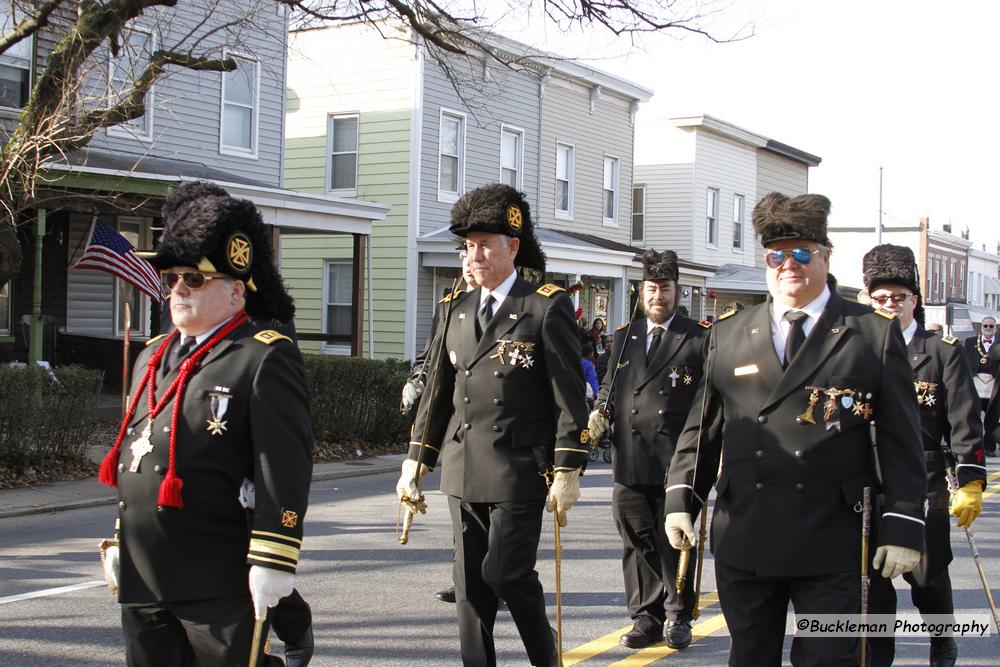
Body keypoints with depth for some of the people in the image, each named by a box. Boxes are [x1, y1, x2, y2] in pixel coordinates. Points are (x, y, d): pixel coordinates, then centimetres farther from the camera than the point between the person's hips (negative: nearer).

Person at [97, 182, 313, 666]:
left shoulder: (266, 358, -10)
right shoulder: (153, 357, 15)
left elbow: (285, 466, -16)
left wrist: (272, 562, -20)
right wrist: (120, 540, 21)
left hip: (219, 584, -7)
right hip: (142, 577, 8)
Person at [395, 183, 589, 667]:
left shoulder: (548, 307, -5)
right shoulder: (461, 312, 12)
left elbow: (570, 395, -8)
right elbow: (440, 392, 16)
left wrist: (567, 472, -11)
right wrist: (417, 461, 14)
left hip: (519, 470, -5)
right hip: (463, 471, 6)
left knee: (505, 573, -5)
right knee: (470, 585, 8)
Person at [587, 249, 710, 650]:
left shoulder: (700, 338, 1)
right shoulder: (625, 337, 16)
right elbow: (610, 384, 21)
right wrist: (601, 411, 2)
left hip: (677, 463, -4)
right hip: (630, 463, 4)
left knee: (675, 545, 5)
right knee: (637, 544, 8)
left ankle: (679, 618, 19)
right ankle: (646, 618, 18)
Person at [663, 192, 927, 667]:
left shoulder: (875, 333, 2)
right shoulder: (728, 335, 10)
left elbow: (902, 441, 0)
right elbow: (702, 427, 11)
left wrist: (903, 527, -6)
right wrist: (681, 499, 3)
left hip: (832, 545, -2)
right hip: (743, 542, 3)